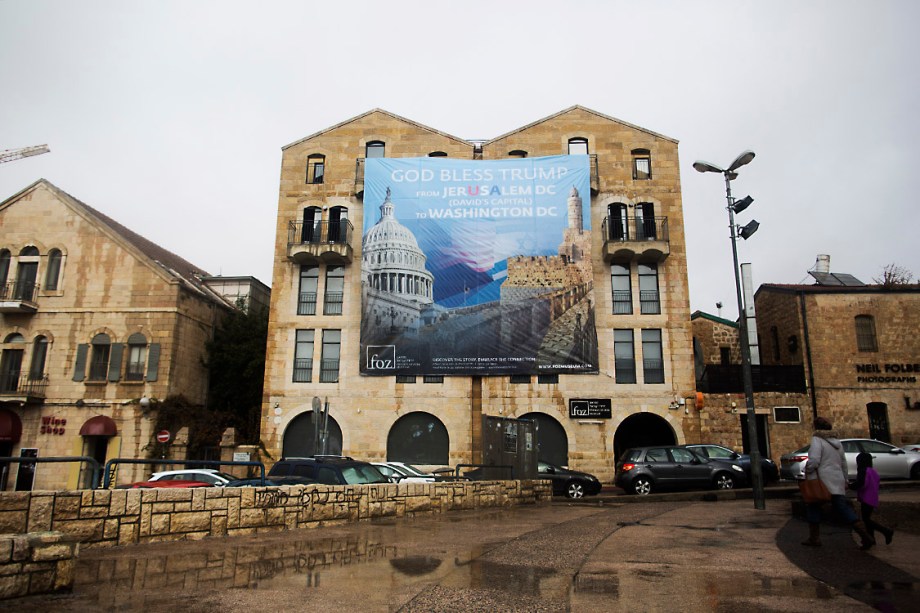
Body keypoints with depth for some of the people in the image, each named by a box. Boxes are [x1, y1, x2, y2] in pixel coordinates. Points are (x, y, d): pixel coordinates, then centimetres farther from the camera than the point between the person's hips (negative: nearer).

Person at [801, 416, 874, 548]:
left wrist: (807, 471, -5)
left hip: (821, 481, -7)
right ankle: (866, 536, -6)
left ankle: (814, 538, 11)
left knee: (813, 507, 9)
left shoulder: (817, 440, -10)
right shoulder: (837, 441, 15)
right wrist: (845, 481, 25)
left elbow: (814, 461, -22)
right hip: (837, 482, 7)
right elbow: (843, 463, 19)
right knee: (843, 509, 6)